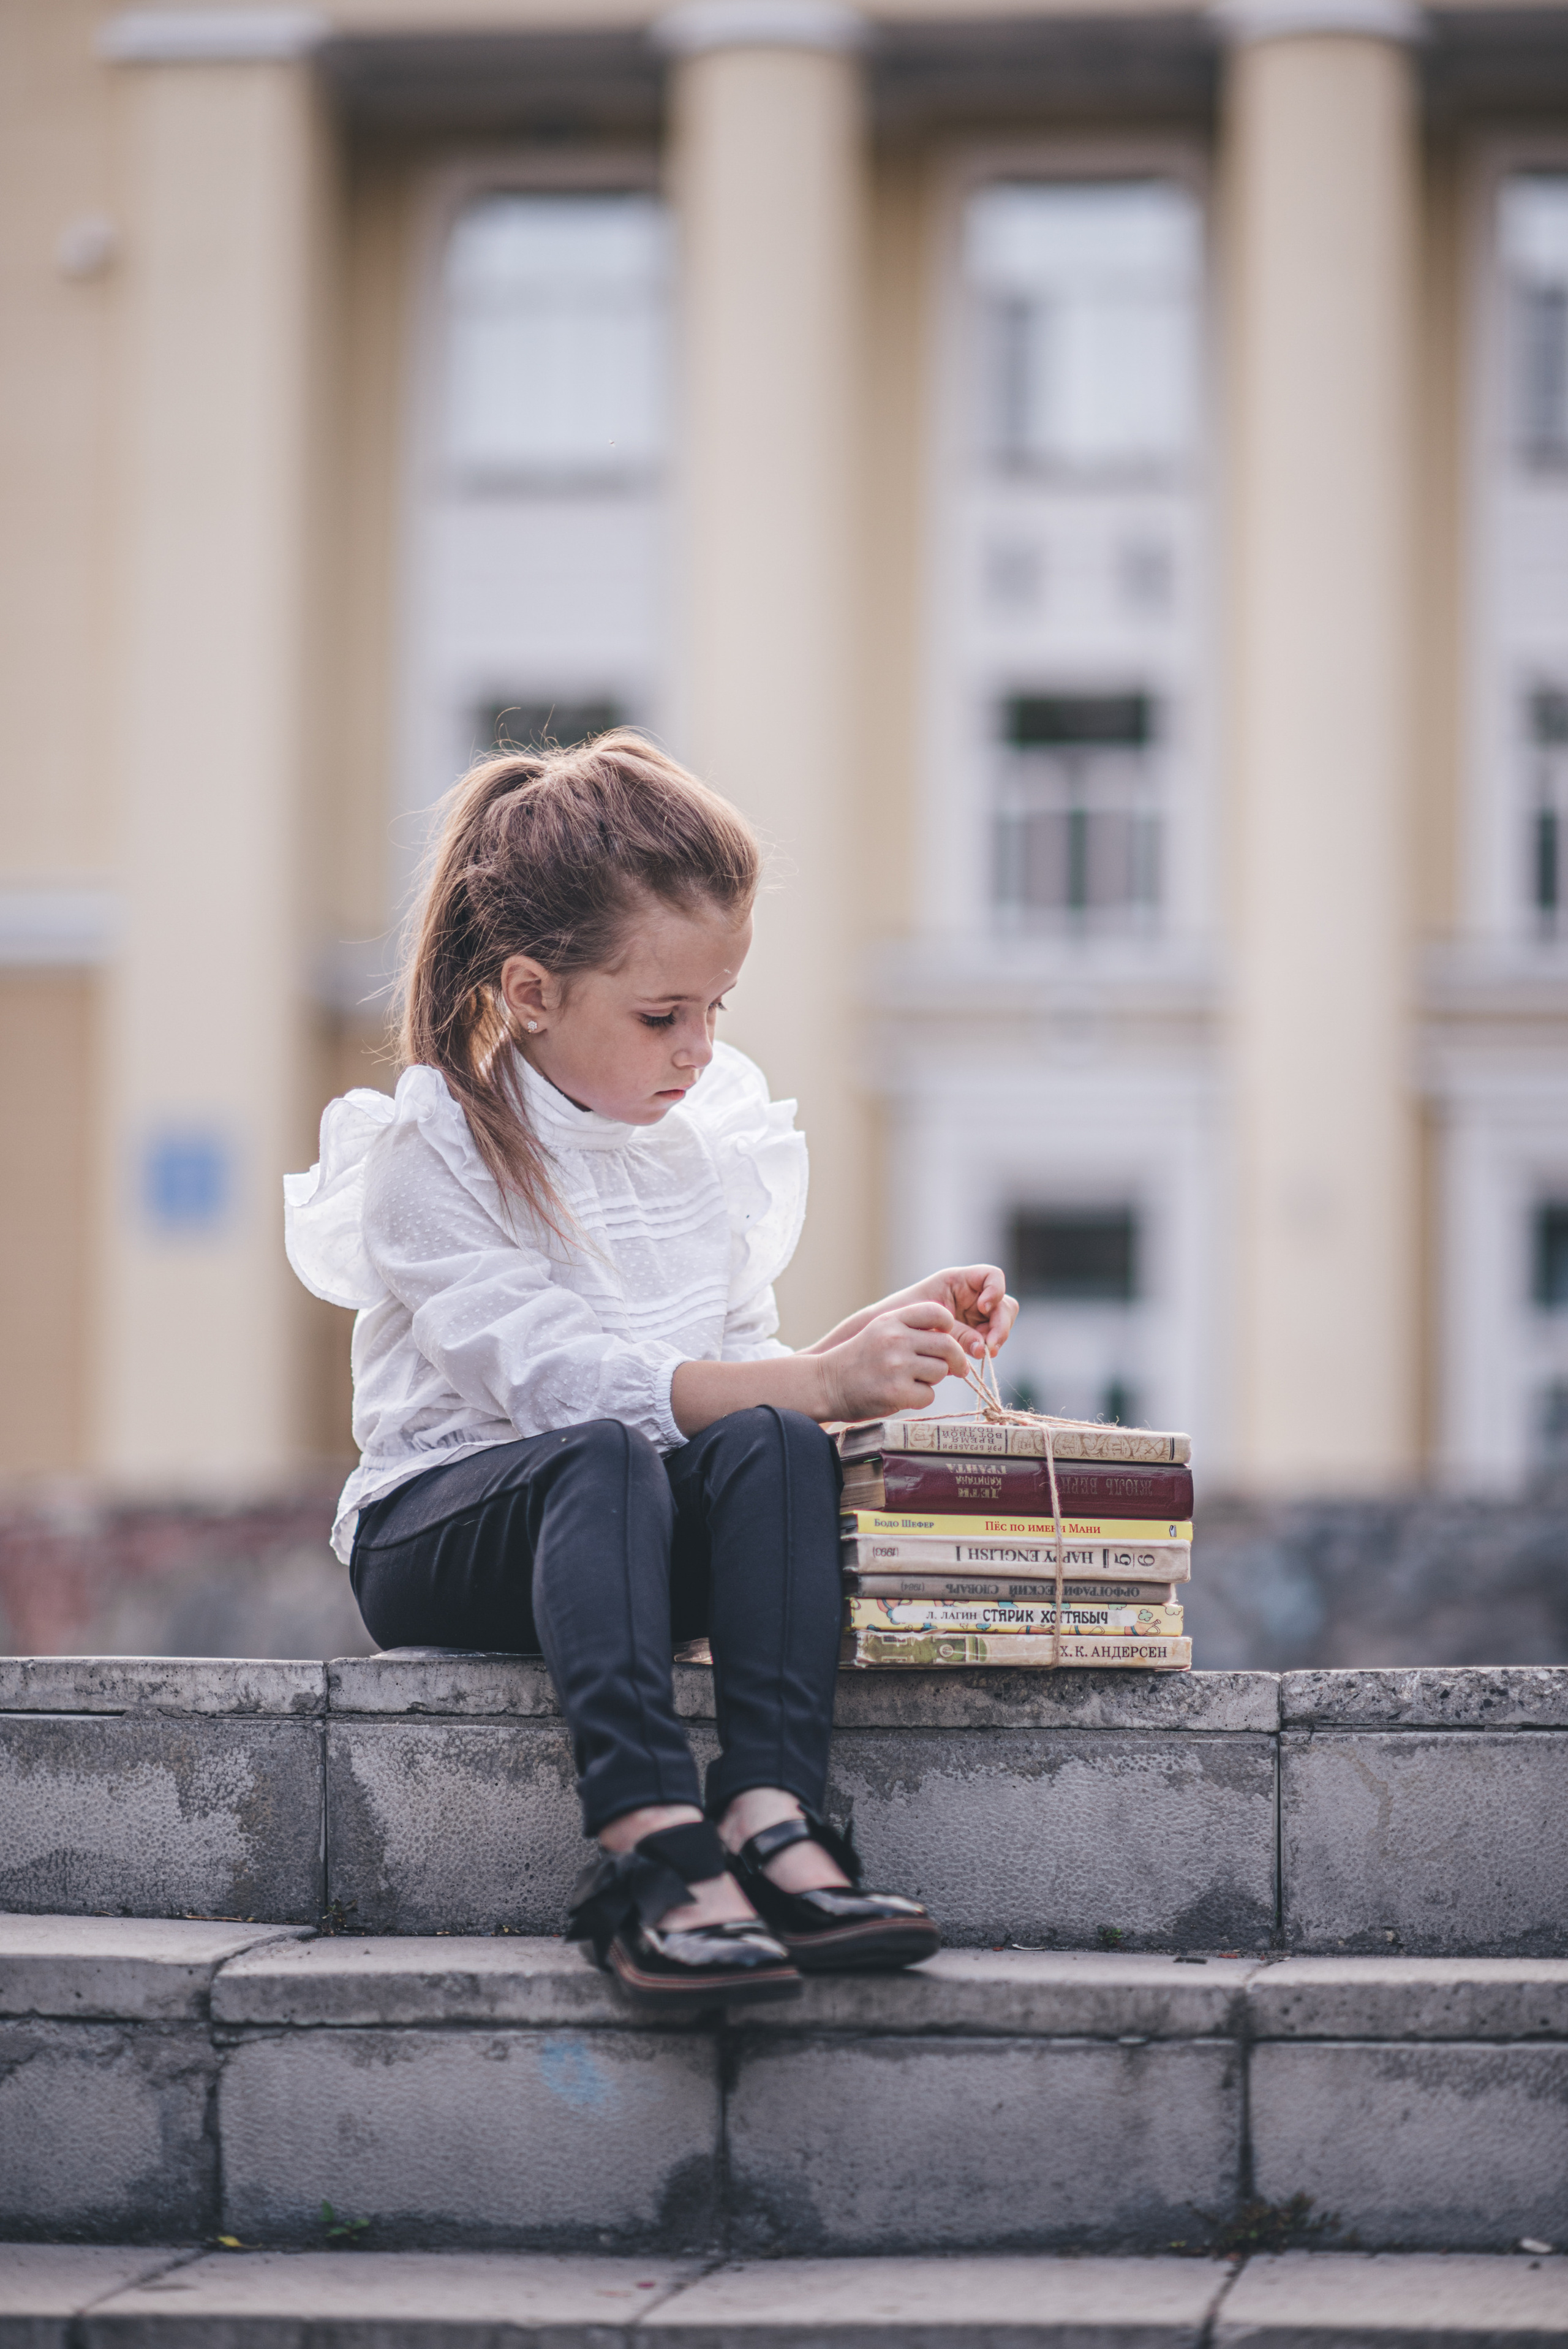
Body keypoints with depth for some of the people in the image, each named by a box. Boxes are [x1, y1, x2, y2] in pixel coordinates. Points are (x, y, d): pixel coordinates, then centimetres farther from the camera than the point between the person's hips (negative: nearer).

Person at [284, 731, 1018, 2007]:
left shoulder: (702, 1144, 11)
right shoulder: (428, 1153, -9)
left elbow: (739, 1367, 13)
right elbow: (558, 1381, -21)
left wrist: (880, 1336, -6)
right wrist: (819, 1384, -27)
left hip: (652, 1530, 5)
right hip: (440, 1529, -5)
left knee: (772, 1450, -28)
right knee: (603, 1461, -37)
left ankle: (773, 1812, -43)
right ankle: (652, 1848, -53)